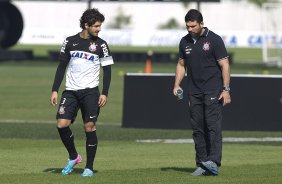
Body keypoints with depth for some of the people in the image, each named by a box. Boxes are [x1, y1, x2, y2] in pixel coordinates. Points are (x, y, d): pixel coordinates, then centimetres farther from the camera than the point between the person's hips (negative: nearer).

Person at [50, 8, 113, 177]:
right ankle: (73, 157, 14)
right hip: (71, 91, 2)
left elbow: (107, 70, 2)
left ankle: (89, 167, 2)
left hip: (90, 91, -2)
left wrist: (105, 93, -8)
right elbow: (62, 67, 10)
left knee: (90, 127, -7)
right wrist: (55, 90, 4)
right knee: (62, 124, -9)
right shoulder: (70, 42, 5)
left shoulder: (101, 45, 1)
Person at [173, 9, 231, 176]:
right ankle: (202, 165, 7)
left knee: (213, 126, -14)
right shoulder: (185, 42, 11)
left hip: (213, 91, -6)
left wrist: (226, 89, -13)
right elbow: (181, 65, 21)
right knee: (197, 129, 4)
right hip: (194, 92, 6)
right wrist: (177, 85, 7)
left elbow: (225, 65, -6)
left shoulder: (214, 40, -5)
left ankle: (213, 162, -23)